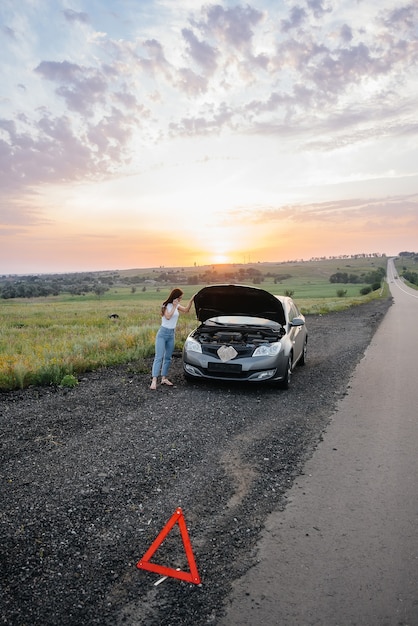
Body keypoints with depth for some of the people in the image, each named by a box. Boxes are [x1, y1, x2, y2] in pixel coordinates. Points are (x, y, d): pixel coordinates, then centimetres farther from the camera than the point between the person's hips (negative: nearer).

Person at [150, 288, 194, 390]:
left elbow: (186, 310, 15)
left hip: (171, 334, 7)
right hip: (163, 333, -7)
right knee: (159, 357, -11)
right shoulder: (166, 305, -10)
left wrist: (191, 300, 6)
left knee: (168, 357, 9)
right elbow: (168, 317, -22)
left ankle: (164, 378, 17)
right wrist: (174, 306, -19)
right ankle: (154, 380, -13)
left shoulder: (177, 305, 9)